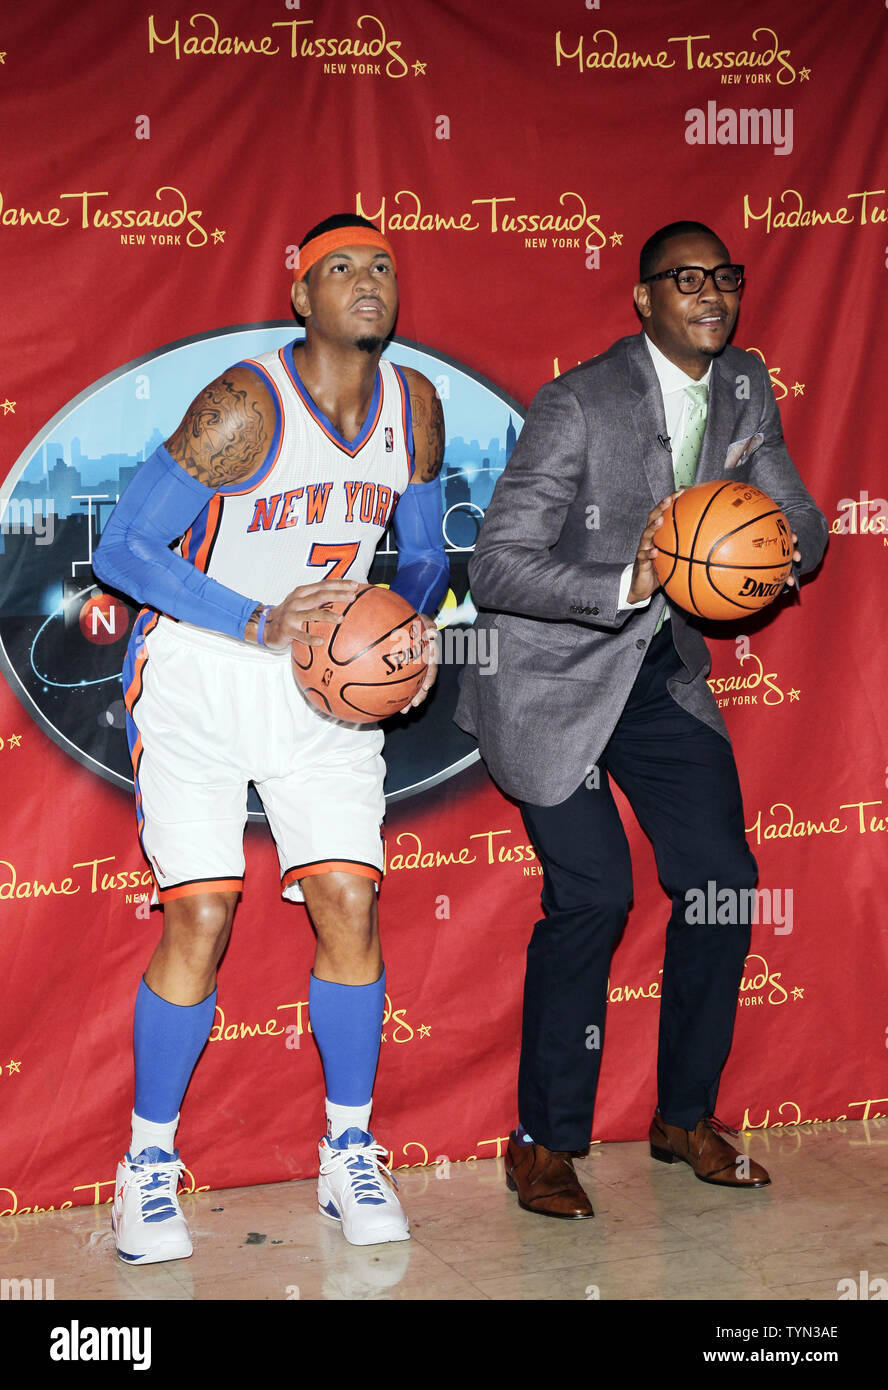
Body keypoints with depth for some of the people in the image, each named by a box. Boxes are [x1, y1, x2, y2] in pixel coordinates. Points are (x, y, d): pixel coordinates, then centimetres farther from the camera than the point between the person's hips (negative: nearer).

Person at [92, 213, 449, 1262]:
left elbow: (423, 551, 14)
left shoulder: (414, 406, 0)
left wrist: (412, 617, -8)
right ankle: (149, 1164, 10)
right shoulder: (244, 407, -19)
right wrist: (260, 623, -25)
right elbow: (120, 550, -18)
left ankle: (350, 1152, 12)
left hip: (327, 683, 5)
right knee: (199, 921, -8)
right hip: (197, 676, -4)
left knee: (349, 906, -4)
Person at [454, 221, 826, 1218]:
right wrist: (627, 585, -36)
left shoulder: (745, 389, 2)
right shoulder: (578, 405, -19)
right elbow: (496, 570, -22)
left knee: (721, 880, 2)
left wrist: (785, 548, -15)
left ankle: (685, 1117, 20)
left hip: (664, 670, 7)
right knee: (591, 891, -13)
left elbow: (799, 517, 10)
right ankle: (543, 1141, 4)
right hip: (551, 676, -6)